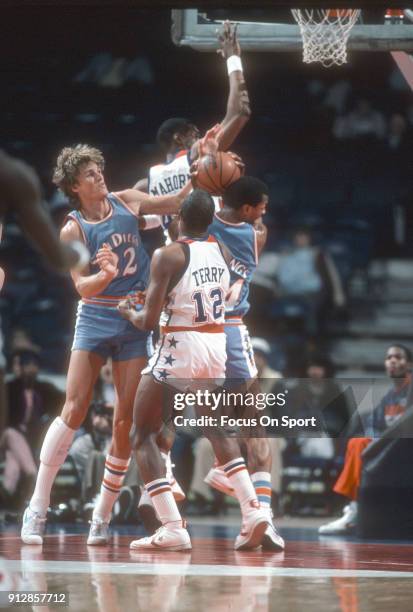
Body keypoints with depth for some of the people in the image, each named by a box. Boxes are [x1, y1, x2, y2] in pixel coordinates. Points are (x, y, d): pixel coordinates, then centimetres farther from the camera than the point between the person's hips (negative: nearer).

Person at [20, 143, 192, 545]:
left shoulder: (126, 202, 4)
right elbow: (83, 287, -13)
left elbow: (177, 203, 11)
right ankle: (37, 508, -6)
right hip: (94, 319, -3)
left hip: (135, 321, 3)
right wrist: (106, 275, -34)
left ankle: (102, 515, 10)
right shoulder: (73, 230, -6)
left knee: (125, 421, 0)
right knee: (74, 410, -12)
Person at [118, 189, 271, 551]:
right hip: (217, 347, 6)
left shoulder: (168, 255, -13)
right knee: (218, 430, 26)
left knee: (143, 435, 7)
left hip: (179, 348, -6)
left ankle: (172, 528, -6)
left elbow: (149, 322, -15)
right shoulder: (222, 251, 4)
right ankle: (253, 511, 11)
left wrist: (129, 313, 7)